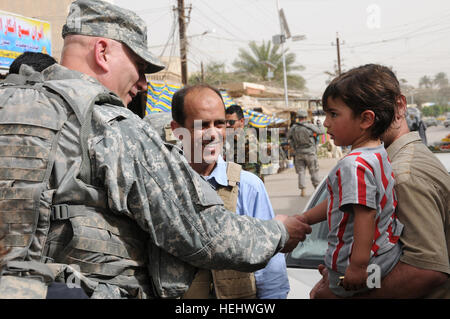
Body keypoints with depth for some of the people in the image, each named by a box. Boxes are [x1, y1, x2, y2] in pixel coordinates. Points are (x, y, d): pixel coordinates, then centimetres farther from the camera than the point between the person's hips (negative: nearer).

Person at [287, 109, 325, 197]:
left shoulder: (293, 128, -1)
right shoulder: (310, 126, -10)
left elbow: (288, 136, 15)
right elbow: (322, 131, 2)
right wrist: (319, 123, 20)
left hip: (299, 153, 2)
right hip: (310, 152, -2)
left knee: (301, 172, 7)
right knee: (314, 172, 8)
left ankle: (303, 191, 2)